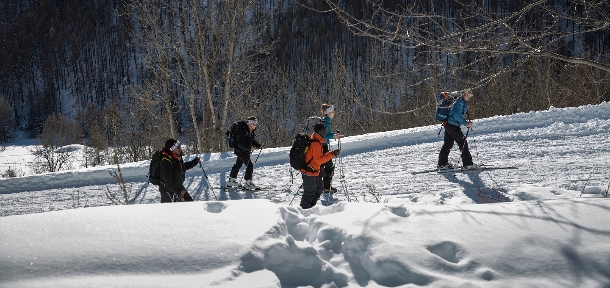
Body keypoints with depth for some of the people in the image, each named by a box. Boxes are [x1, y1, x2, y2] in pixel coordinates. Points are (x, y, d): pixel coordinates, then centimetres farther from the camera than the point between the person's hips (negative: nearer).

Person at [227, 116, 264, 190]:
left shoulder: (250, 132, 9)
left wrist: (259, 145, 1)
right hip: (241, 150, -11)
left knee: (238, 165, 21)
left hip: (246, 151, 11)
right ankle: (248, 183, -10)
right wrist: (249, 148, -37)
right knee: (250, 165, -15)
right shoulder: (242, 131, -21)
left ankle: (231, 180, 35)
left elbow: (253, 141, 18)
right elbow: (241, 143, -27)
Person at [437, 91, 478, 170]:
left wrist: (467, 123, 15)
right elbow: (456, 114, -23)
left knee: (448, 144, 13)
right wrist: (466, 123, -26)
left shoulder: (464, 103, 17)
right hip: (452, 125, -10)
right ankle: (467, 164, -6)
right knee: (463, 143, -7)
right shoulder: (460, 102, -14)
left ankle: (442, 163, 18)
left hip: (449, 124, 10)